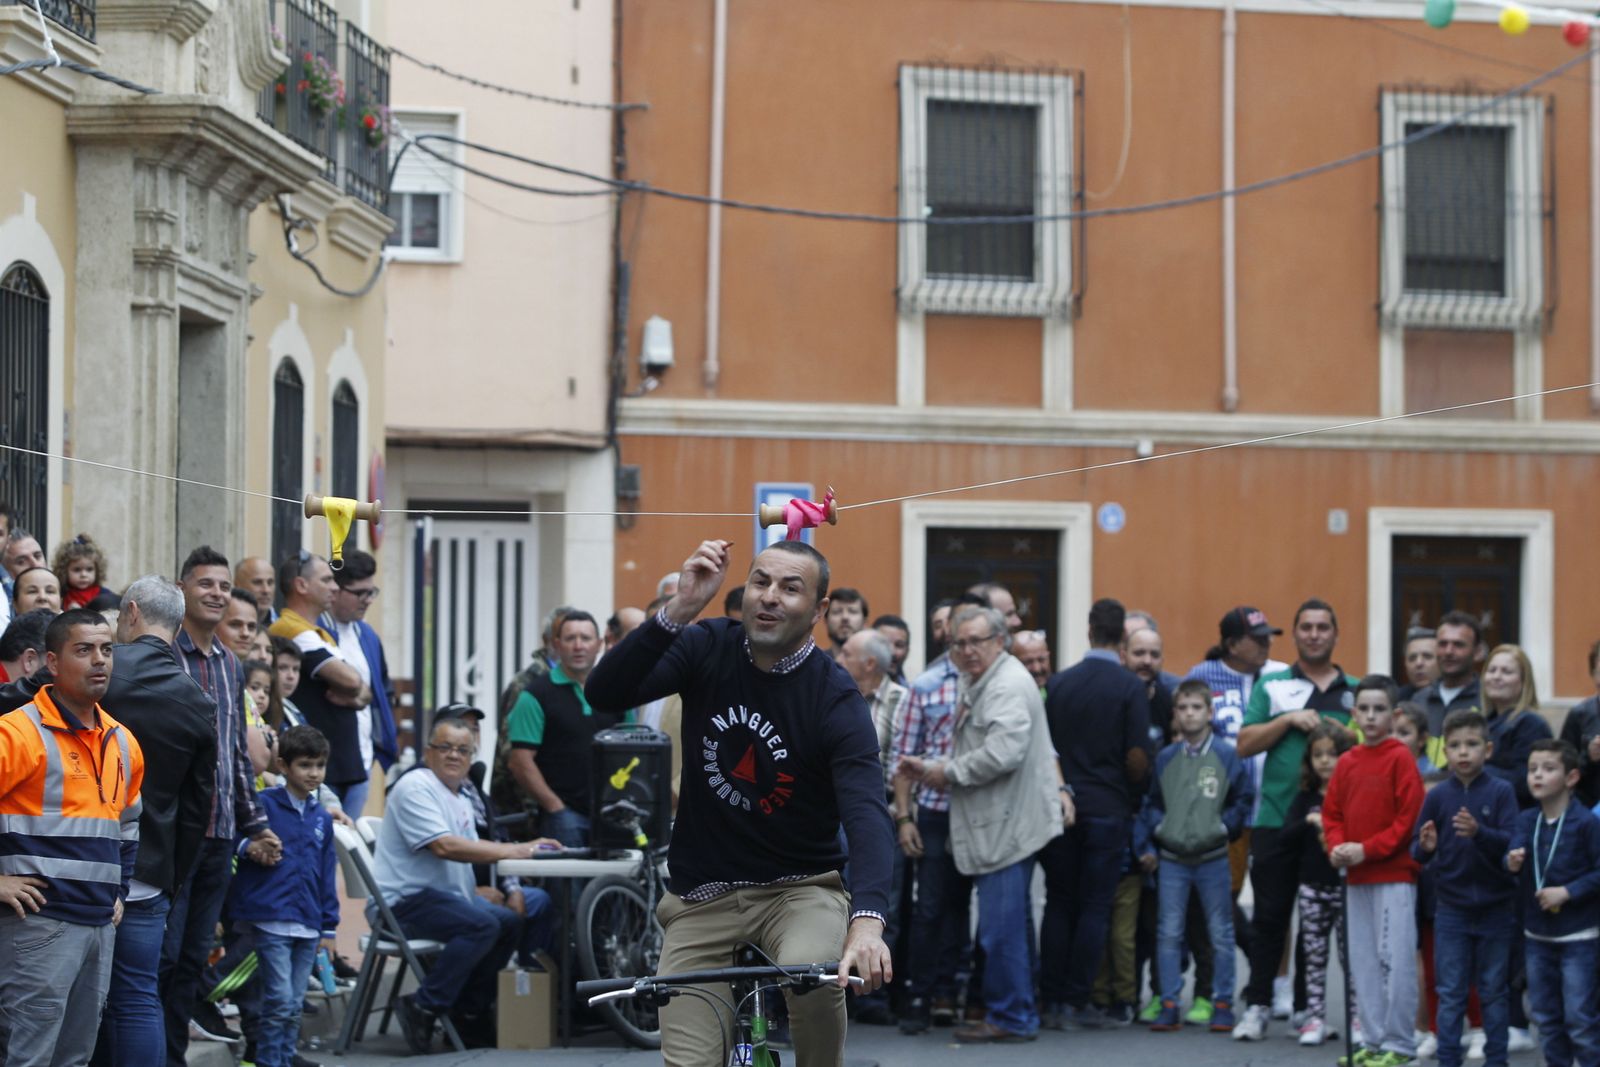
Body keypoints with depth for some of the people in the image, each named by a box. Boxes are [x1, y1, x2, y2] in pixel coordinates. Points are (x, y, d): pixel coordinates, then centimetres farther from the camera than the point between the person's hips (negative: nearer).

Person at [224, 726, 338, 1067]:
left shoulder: (321, 818, 14)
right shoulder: (263, 805, -4)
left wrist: (329, 927, 13)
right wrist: (251, 848, -22)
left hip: (308, 925, 6)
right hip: (271, 920, -6)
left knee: (294, 1006, 9)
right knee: (280, 1002, -10)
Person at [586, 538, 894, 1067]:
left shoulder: (837, 700, -14)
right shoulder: (708, 648, -4)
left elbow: (865, 814, -27)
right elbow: (604, 694, -17)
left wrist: (867, 920, -45)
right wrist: (679, 610, -31)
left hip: (799, 887, -2)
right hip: (702, 895, 3)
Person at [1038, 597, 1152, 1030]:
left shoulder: (1059, 683, 3)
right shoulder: (1130, 688, -7)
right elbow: (1137, 758, -10)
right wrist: (1135, 794, 8)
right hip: (1108, 808, -3)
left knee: (1059, 903, 9)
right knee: (1094, 908, 1)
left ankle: (1052, 1002, 6)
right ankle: (1075, 1003, -1)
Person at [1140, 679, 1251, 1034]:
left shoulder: (1227, 757, -2)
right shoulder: (1165, 759, 5)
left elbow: (1244, 799, 5)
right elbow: (1150, 805, 11)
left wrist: (1226, 825, -4)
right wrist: (1146, 845, 5)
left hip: (1213, 858, -2)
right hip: (1171, 860, 2)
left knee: (1221, 935, 4)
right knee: (1168, 934, 0)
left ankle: (1222, 1004, 11)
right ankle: (1169, 1004, 4)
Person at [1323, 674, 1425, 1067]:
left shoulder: (1400, 758, -6)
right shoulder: (1347, 762, 10)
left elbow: (1409, 817, -11)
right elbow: (1332, 813, 14)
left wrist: (1366, 849, -16)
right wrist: (1337, 847, -6)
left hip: (1395, 876, -6)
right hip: (1357, 877, 6)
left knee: (1395, 959, -6)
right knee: (1363, 961, 9)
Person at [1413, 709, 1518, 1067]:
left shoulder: (1501, 793, -6)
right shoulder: (1437, 796, 0)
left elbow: (1512, 843, -13)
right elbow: (1418, 851, 3)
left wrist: (1479, 832, -30)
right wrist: (1425, 848, -20)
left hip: (1495, 908, -1)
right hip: (1451, 910, 1)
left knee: (1495, 991, 8)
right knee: (1450, 993, 4)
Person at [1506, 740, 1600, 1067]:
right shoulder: (1527, 821, 3)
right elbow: (1514, 854, -7)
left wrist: (1568, 891, -19)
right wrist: (1512, 863, -29)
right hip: (1538, 934, 6)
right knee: (1545, 1015, 14)